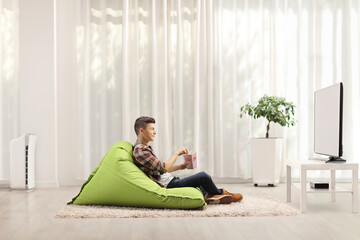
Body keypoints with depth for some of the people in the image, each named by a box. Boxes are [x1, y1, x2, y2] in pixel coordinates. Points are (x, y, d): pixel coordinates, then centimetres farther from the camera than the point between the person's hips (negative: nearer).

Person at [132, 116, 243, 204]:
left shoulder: (145, 147, 16)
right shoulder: (139, 149, -17)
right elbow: (163, 169, -24)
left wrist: (181, 166, 7)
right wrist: (177, 153, -15)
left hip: (170, 180, 11)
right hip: (167, 185, -11)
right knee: (203, 176, -11)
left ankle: (207, 195, 5)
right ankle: (221, 193, 15)